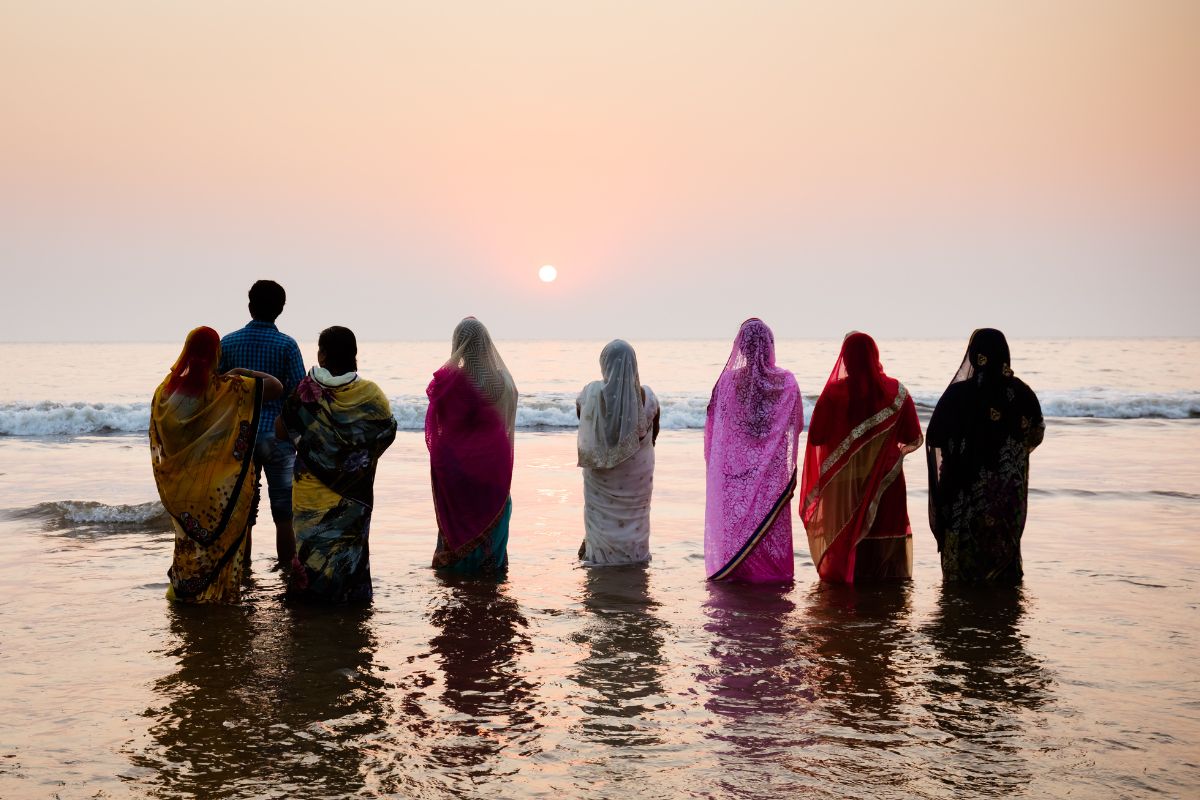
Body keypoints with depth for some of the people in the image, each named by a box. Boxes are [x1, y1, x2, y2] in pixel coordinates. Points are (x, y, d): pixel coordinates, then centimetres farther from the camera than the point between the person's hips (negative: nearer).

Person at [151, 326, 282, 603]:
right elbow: (276, 386, -13)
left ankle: (182, 589, 28)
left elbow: (158, 440, 6)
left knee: (187, 537, 19)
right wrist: (241, 372, -2)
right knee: (220, 537, 10)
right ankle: (217, 592, 16)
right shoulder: (228, 389, -16)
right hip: (220, 486, -4)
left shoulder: (166, 390, -3)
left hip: (180, 484, 4)